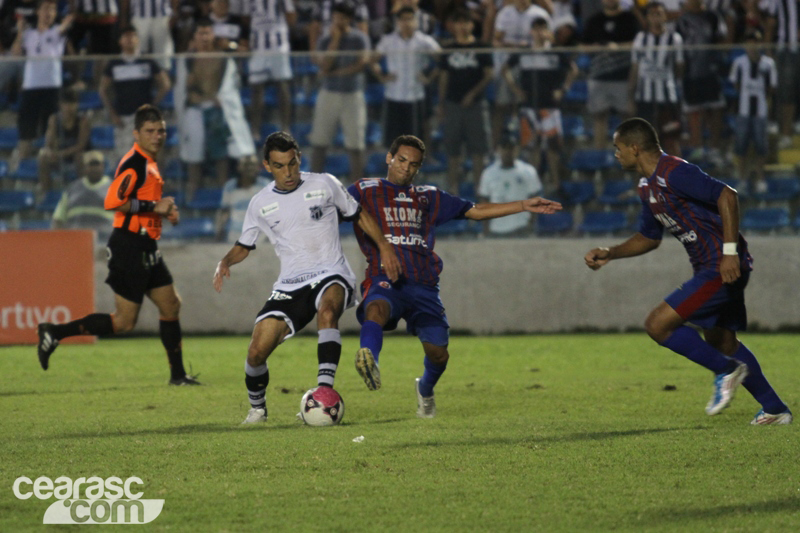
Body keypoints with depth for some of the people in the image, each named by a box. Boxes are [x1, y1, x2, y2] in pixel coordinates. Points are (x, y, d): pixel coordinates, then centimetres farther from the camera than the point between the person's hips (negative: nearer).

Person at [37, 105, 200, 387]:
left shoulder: (149, 163, 16)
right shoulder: (134, 163, -15)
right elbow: (113, 202, -25)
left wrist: (164, 211, 11)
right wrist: (154, 206, -20)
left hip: (146, 248, 10)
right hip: (129, 246, -10)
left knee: (171, 306, 10)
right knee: (124, 321, -8)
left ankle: (178, 374, 18)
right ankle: (55, 332, -2)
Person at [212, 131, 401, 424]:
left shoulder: (324, 185, 1)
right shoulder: (260, 204, 7)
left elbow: (359, 215, 14)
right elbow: (244, 246, 18)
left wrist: (384, 246, 4)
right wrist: (225, 263, -3)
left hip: (331, 274, -3)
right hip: (290, 284, 3)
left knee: (327, 311, -39)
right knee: (257, 352, -9)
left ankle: (325, 389, -46)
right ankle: (257, 408, 20)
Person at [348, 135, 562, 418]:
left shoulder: (428, 197, 22)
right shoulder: (365, 191, 13)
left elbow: (475, 211, 23)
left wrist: (524, 205, 18)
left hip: (423, 285, 4)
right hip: (385, 280, -4)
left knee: (438, 353, 0)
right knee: (376, 309, -38)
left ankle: (425, 390, 32)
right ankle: (369, 359, -65)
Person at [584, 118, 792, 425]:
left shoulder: (674, 173, -17)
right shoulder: (648, 187, 14)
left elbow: (727, 196, -23)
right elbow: (648, 238, 26)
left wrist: (730, 251, -28)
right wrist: (609, 254, 16)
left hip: (724, 266, -11)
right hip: (709, 268, 11)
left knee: (658, 325, -13)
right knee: (721, 341, 20)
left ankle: (726, 370, -2)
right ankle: (775, 410, 28)